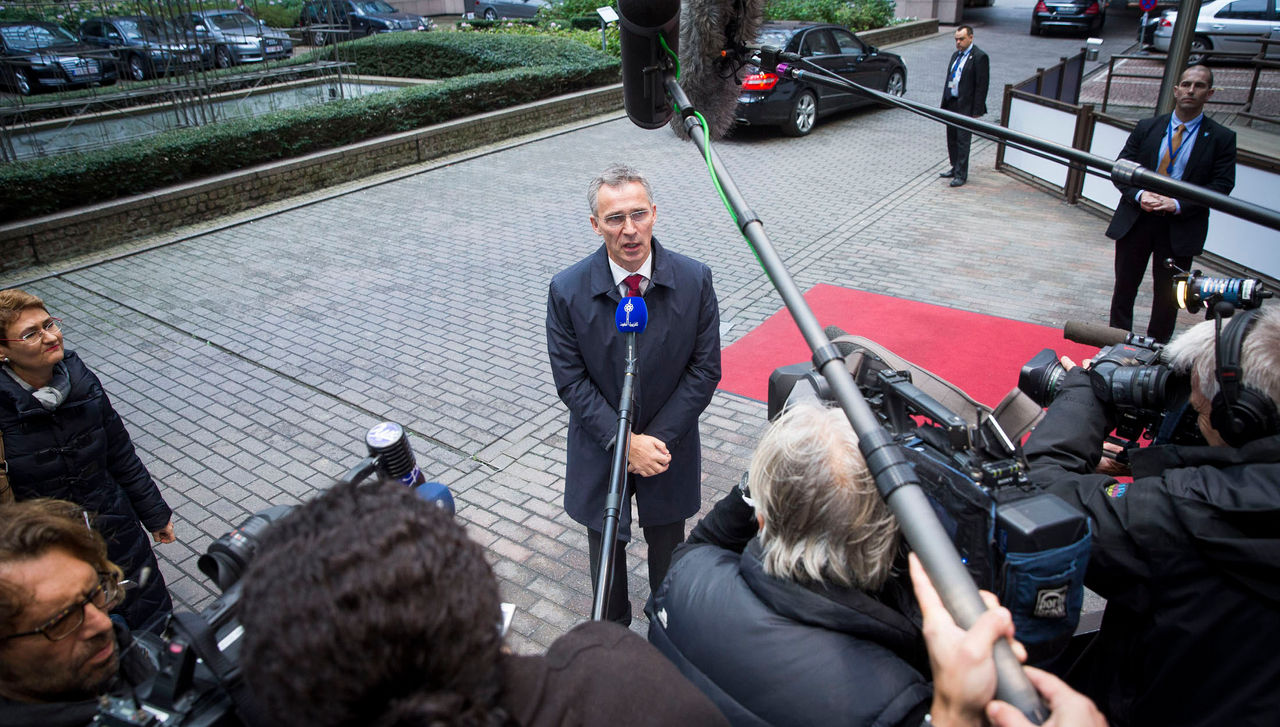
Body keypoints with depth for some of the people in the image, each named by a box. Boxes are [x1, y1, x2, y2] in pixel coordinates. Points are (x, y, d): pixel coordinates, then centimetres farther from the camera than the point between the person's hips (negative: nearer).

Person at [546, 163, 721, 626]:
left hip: (668, 446, 1)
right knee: (605, 547, 21)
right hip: (600, 449, 0)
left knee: (667, 545, 22)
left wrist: (656, 439, -15)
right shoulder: (567, 291, -17)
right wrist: (624, 442, -19)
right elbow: (571, 380, -13)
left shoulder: (694, 280, -15)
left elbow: (705, 370, -10)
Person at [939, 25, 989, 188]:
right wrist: (945, 104, 13)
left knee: (963, 141, -5)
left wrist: (976, 112, -16)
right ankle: (955, 168, 27)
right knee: (952, 139, 14)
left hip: (966, 107, -8)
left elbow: (982, 86, -13)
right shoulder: (956, 55, 14)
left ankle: (961, 175, 0)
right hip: (952, 104, 8)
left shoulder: (980, 57, -10)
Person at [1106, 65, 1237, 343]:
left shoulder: (1221, 138, 0)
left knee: (1168, 296, 6)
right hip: (1136, 220, 2)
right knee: (1124, 288, 10)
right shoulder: (1147, 128, 6)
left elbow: (1222, 185, -5)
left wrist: (1178, 204, -19)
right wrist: (1138, 195, -15)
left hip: (1180, 228, -2)